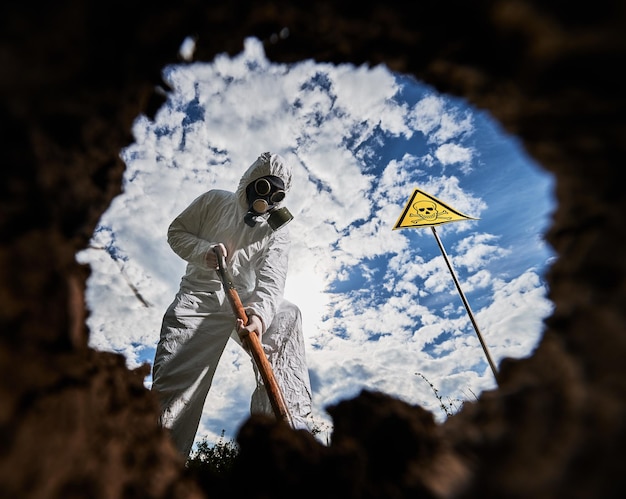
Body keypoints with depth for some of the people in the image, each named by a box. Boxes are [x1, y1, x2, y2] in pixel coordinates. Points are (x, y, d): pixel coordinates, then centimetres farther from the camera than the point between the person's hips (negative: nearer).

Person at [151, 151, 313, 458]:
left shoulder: (277, 231, -1)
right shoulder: (214, 201, 3)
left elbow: (271, 281, -15)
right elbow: (176, 232, 9)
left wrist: (259, 312, -37)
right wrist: (203, 251, -13)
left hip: (244, 302, 1)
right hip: (198, 297, 0)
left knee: (287, 317, -26)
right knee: (171, 382, -11)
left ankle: (289, 421, -27)